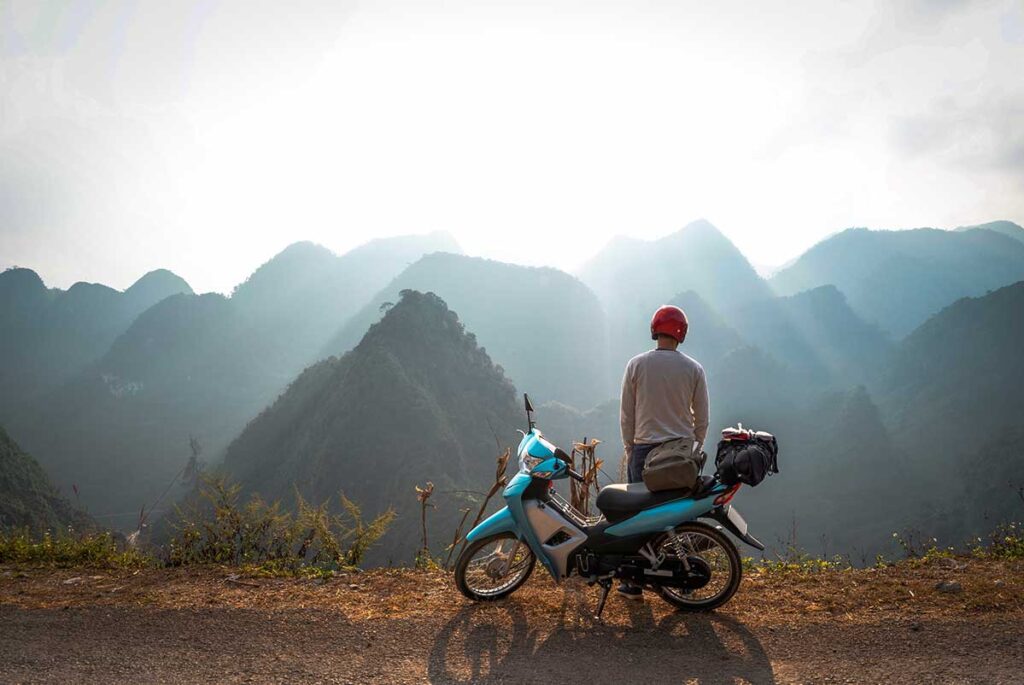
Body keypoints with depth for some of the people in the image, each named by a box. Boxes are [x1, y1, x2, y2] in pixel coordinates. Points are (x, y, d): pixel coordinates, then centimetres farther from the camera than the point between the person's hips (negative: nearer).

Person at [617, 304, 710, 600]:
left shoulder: (636, 364, -2)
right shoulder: (694, 369, -1)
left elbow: (626, 413, 0)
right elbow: (701, 418, 3)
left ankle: (635, 583, 9)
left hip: (644, 448, -1)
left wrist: (629, 448, 9)